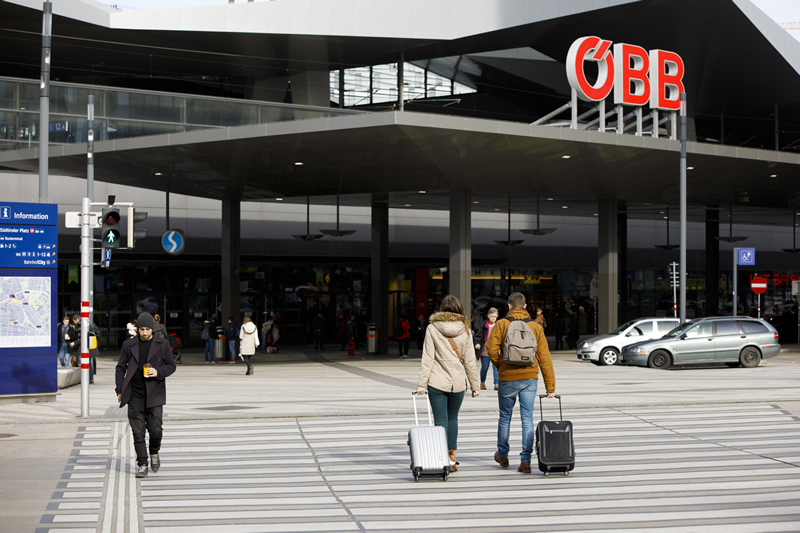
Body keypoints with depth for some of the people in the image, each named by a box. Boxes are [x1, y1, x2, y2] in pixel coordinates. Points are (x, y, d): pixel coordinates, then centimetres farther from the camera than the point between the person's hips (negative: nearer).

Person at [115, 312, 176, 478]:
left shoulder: (162, 344, 3)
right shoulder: (128, 345, 6)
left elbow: (171, 365, 7)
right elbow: (121, 368, 10)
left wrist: (158, 372, -13)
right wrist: (120, 391, 4)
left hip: (154, 394, -1)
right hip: (135, 395, 1)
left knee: (155, 429, -3)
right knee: (138, 432, -1)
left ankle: (154, 453, 26)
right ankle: (142, 464, 6)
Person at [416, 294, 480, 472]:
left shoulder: (432, 328, -3)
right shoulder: (465, 330, 0)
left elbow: (427, 359, -6)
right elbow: (469, 361, 1)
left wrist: (421, 383, -5)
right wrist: (474, 385, 9)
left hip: (437, 382, -2)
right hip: (458, 383, 2)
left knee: (440, 420, 2)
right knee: (452, 419, 17)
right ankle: (452, 459, 19)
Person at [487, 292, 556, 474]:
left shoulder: (502, 324, -2)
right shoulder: (536, 327, 5)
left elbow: (491, 348, -14)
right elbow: (544, 357, 2)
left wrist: (499, 365, 6)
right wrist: (550, 386, 3)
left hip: (508, 378, -1)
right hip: (530, 378, 1)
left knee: (505, 417, 15)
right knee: (527, 419, 3)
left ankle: (502, 455, 30)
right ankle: (525, 461, -2)